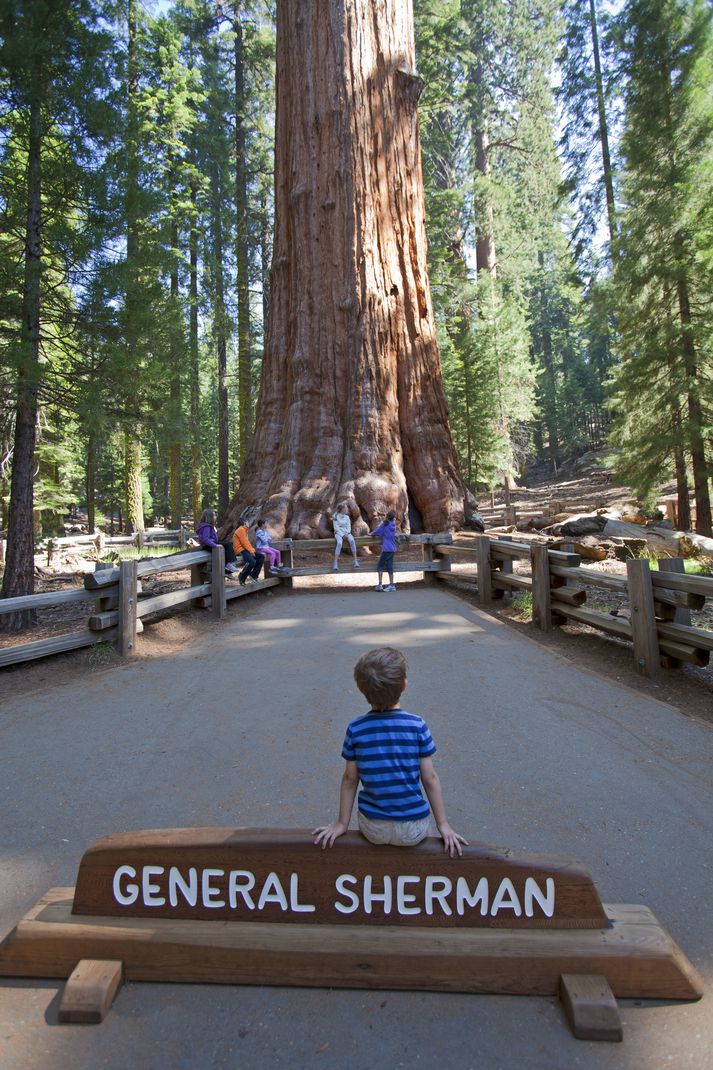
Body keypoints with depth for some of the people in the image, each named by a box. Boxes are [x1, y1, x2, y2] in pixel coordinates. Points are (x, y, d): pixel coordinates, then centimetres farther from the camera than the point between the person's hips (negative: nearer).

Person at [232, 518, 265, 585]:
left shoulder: (244, 530, 24)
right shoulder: (241, 530, -8)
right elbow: (244, 542, -16)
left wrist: (253, 550, 6)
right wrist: (251, 551, -16)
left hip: (246, 549, 10)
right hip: (240, 550, -10)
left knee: (261, 556, -2)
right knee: (252, 562, -32)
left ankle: (253, 575, -1)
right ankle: (242, 577, -12)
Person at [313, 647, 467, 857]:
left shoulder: (355, 729, -11)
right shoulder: (418, 726, -14)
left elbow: (350, 779, -2)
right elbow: (430, 778, -8)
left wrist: (342, 823, 10)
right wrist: (443, 825, 3)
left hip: (373, 830, 1)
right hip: (413, 831, -1)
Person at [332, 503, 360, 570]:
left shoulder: (347, 517, 14)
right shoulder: (336, 516, 2)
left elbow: (349, 526, 9)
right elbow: (336, 527, -5)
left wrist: (347, 533, -11)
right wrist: (342, 535, -15)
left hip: (346, 533, 3)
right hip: (338, 533, -3)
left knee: (352, 540, -31)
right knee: (339, 543, -35)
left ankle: (355, 560, -32)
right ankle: (335, 562, -33)